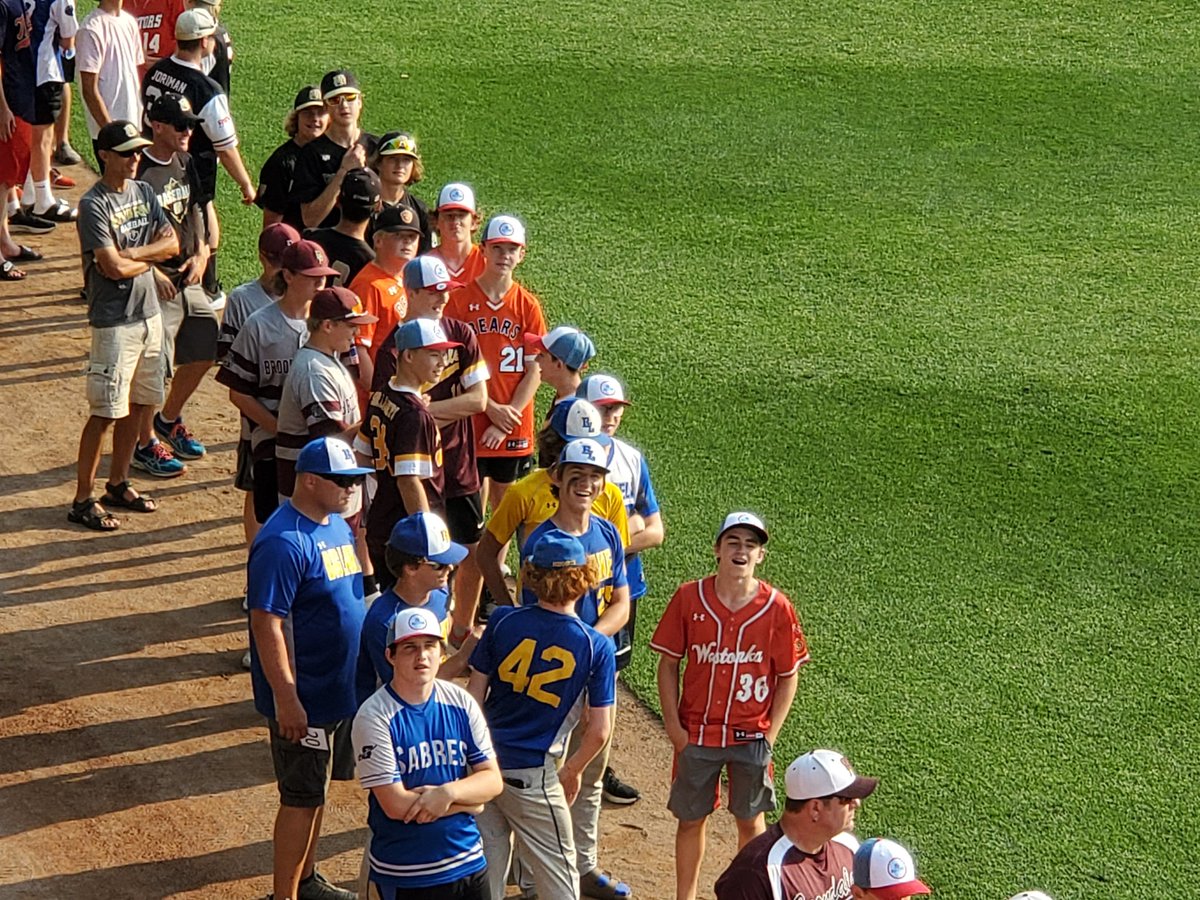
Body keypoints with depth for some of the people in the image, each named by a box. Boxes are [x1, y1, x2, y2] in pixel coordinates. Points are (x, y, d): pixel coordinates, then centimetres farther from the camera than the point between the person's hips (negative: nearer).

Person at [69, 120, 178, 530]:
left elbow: (171, 243, 2)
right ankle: (83, 500, 1)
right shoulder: (93, 205, -16)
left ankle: (118, 484, 28)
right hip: (114, 322, -8)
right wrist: (148, 259, -4)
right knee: (106, 412, -5)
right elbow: (114, 268, -22)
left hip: (149, 313, 8)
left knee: (140, 403, 14)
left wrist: (130, 253, -13)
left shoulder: (144, 192, 8)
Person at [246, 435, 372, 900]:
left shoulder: (337, 524, 7)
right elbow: (267, 623, -24)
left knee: (314, 791, 20)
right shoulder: (283, 542, -23)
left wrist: (362, 673, 21)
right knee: (301, 799, 0)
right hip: (303, 699, -9)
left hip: (339, 688, 9)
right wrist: (286, 698, -25)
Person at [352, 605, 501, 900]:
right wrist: (467, 802, -8)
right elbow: (395, 805, -16)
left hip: (469, 863, 4)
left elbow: (493, 780, 1)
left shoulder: (461, 703, 2)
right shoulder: (374, 717, -12)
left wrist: (448, 793, -17)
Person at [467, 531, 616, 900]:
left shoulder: (503, 621, -6)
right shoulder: (596, 646, -11)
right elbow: (599, 731, -10)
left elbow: (474, 695, -2)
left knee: (485, 870, 16)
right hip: (533, 775, -3)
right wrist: (571, 771, 8)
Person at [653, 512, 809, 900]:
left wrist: (770, 735, -6)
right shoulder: (689, 598, -8)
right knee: (691, 819, 12)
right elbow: (668, 663, 0)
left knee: (751, 820, 12)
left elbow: (787, 677, -1)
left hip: (750, 736, 0)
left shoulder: (776, 607, -9)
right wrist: (673, 725, -5)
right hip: (696, 733, 0)